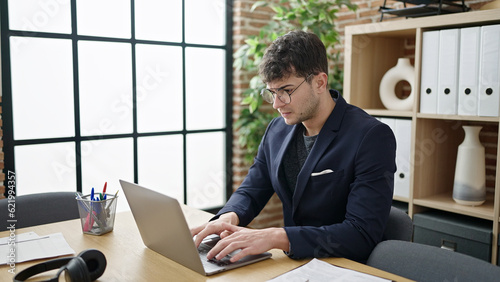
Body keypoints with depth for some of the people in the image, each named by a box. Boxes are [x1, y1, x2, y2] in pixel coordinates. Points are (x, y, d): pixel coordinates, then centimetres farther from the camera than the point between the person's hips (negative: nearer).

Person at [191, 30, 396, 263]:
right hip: (293, 262, 6)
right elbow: (251, 192, 12)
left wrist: (276, 237, -31)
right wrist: (229, 216, -12)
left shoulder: (372, 137, -16)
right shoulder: (277, 130, 4)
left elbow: (362, 235, -22)